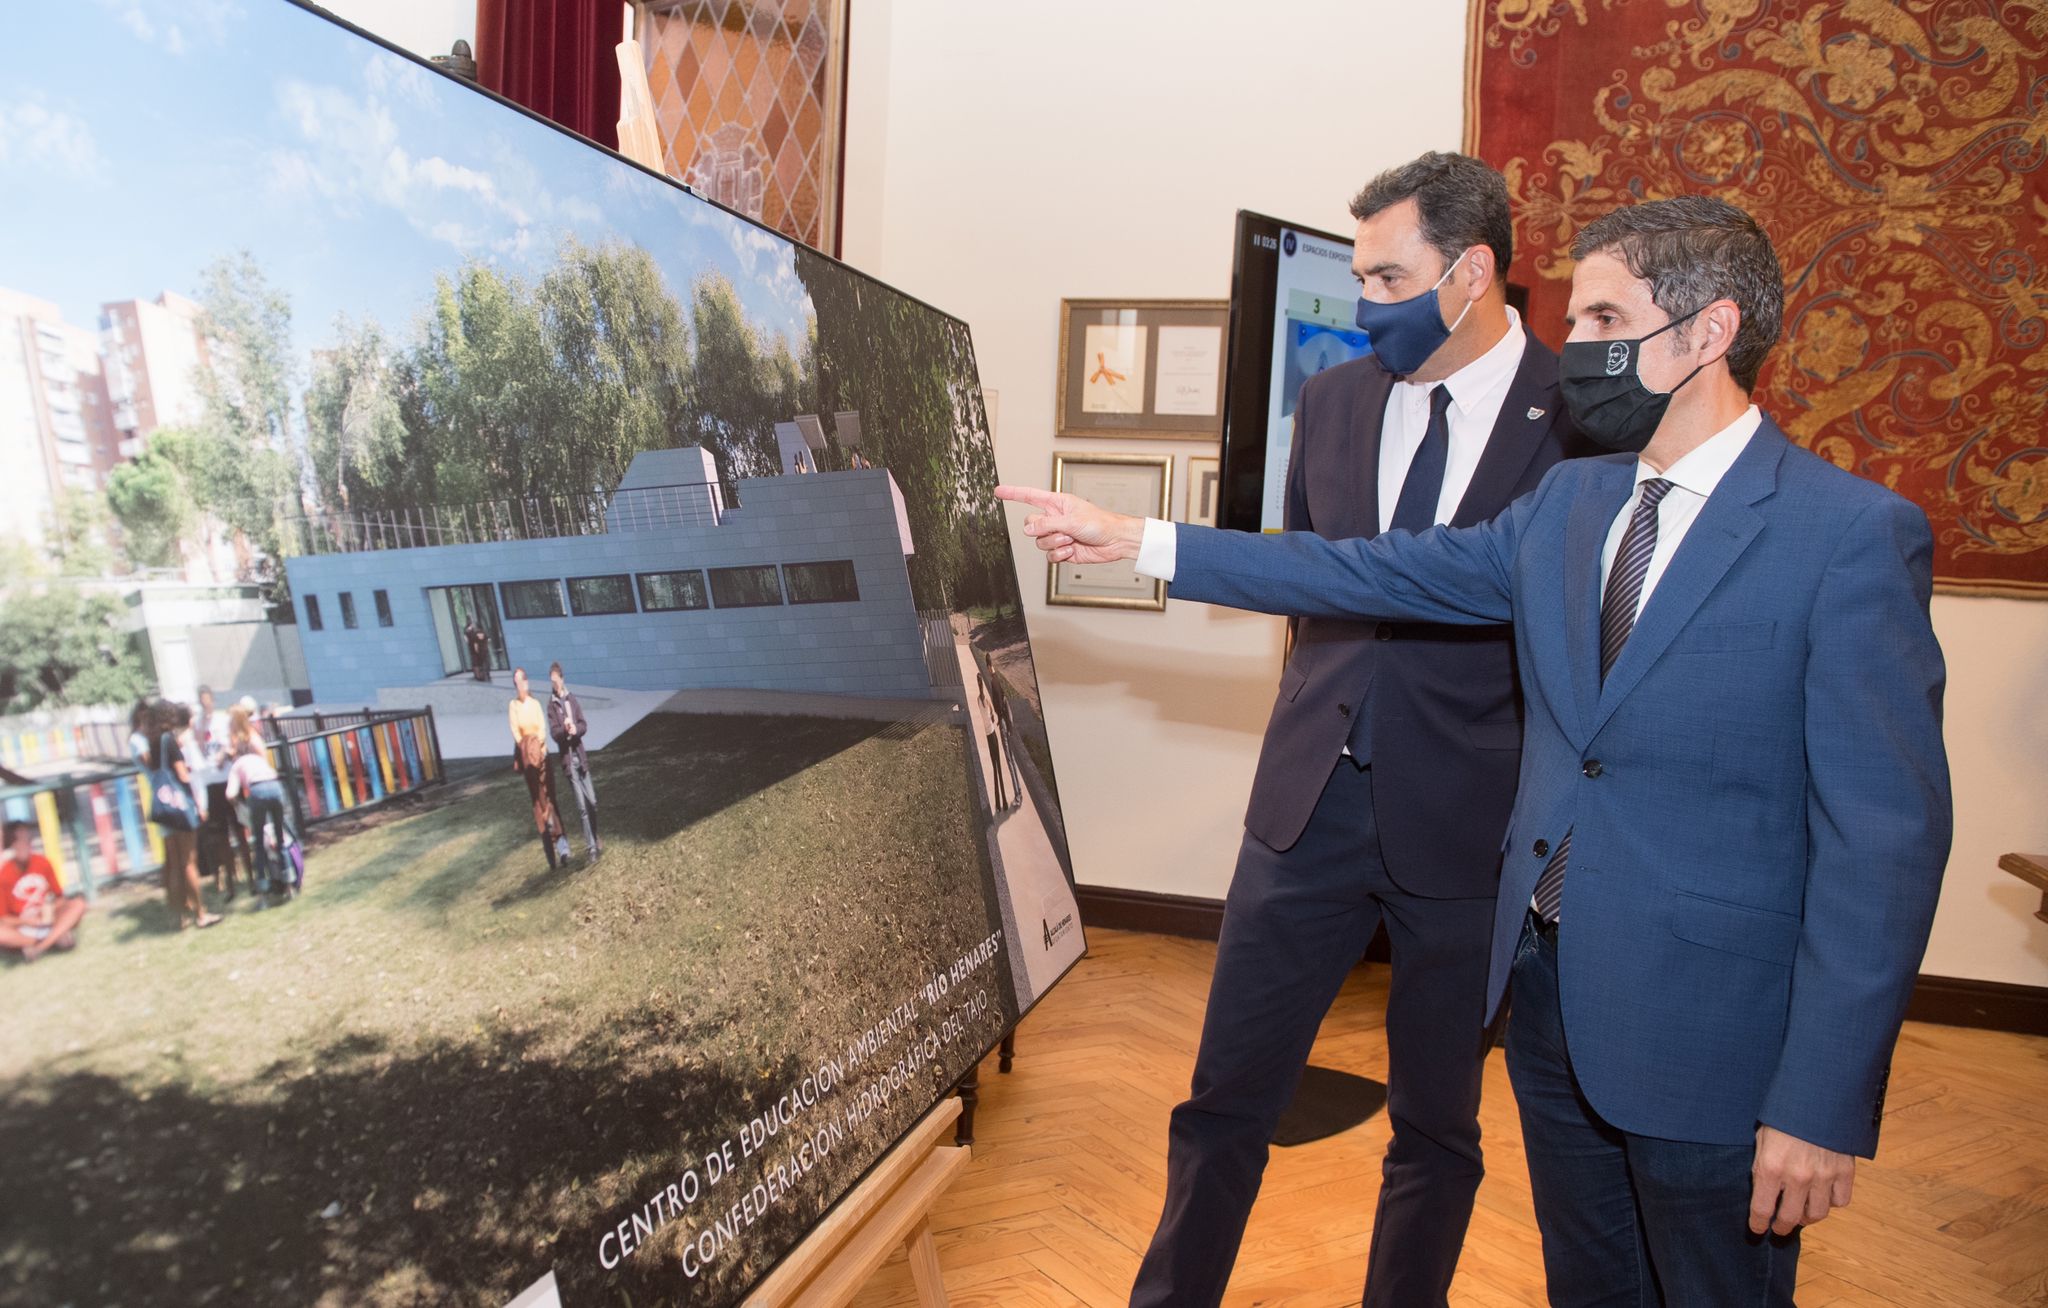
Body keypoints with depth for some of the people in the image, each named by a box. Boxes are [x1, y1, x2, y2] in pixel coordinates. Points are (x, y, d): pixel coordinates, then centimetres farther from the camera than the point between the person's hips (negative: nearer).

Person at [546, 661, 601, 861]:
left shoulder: (571, 698, 7)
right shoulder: (551, 704, -3)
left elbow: (584, 725, 6)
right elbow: (554, 732, -9)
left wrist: (576, 729, -15)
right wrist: (564, 729, -28)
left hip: (581, 755, 4)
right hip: (568, 758, -4)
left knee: (592, 801, 8)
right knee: (581, 806, -4)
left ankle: (595, 839, 25)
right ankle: (591, 846, 1)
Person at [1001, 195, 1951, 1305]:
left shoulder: (1854, 535, -15)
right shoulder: (1569, 503, 5)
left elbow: (1887, 836, -16)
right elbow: (1382, 571, 6)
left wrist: (1824, 1104, -17)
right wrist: (1136, 541, 4)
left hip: (1710, 1038, -6)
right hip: (1551, 993, 6)